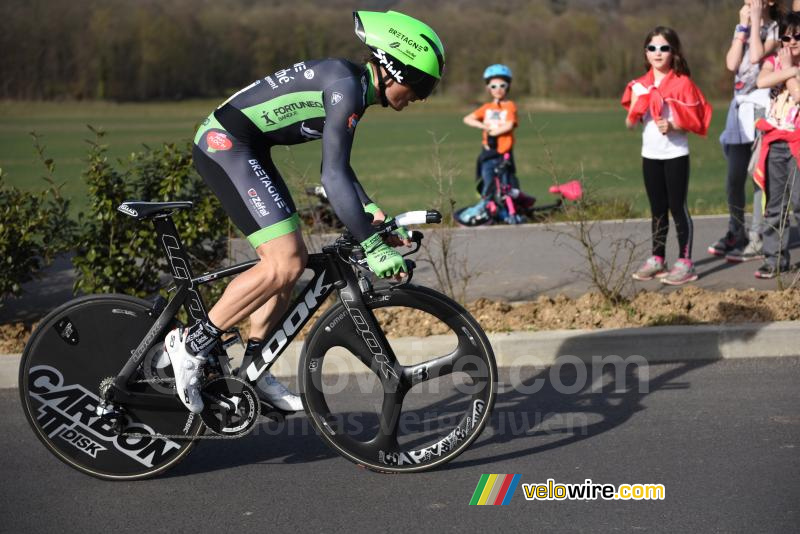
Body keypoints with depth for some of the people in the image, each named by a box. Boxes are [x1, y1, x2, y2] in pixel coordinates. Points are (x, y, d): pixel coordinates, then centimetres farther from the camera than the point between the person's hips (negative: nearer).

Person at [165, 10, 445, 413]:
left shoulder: (353, 85, 12)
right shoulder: (347, 89, -19)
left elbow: (338, 166, 23)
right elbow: (332, 176, -24)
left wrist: (373, 213, 13)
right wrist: (372, 246, -22)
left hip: (240, 147, 11)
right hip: (224, 144, -11)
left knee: (292, 260, 10)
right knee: (285, 263, -15)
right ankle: (191, 343, -7)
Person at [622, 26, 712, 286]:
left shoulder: (683, 84, -7)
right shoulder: (640, 86, 7)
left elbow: (694, 121, -7)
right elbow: (630, 123, 8)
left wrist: (672, 125, -24)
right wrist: (635, 109, -13)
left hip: (675, 154, -5)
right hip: (650, 154, 5)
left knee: (677, 207, -4)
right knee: (657, 209, 12)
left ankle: (685, 263, 0)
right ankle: (657, 259, 19)